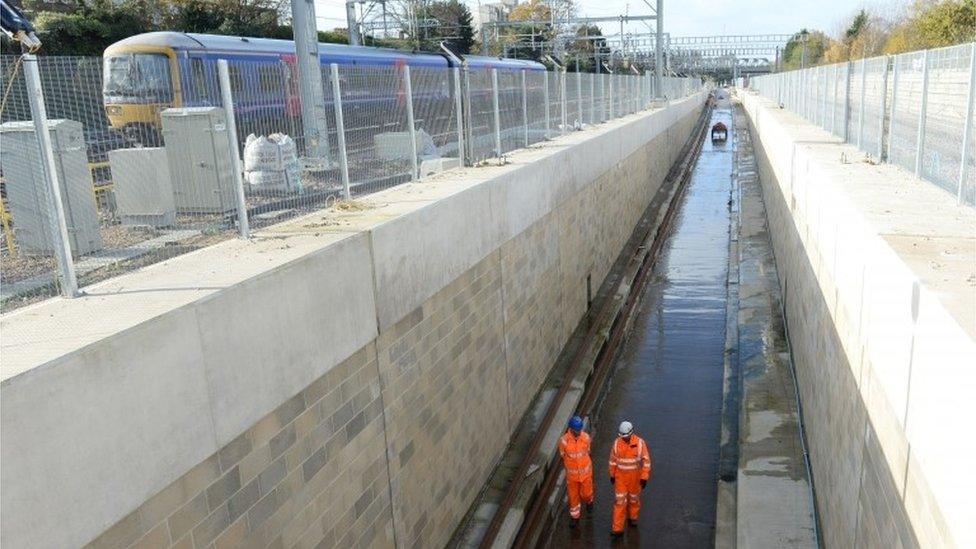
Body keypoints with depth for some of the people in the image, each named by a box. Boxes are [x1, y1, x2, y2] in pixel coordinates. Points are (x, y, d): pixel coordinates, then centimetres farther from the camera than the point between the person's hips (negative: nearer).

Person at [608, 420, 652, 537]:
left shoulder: (640, 443, -19)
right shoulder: (617, 443, -14)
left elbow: (646, 460, -12)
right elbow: (613, 460, -1)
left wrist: (644, 478, -12)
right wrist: (612, 475, 6)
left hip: (635, 476, 0)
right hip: (620, 476, 0)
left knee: (634, 498, 20)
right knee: (619, 501, 0)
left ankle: (633, 516, 48)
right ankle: (618, 529, 5)